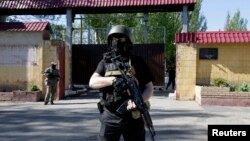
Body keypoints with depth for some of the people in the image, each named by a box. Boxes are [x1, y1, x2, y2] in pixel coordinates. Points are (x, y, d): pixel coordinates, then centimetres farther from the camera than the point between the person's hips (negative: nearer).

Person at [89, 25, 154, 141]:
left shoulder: (137, 62, 3)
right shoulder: (105, 62, 8)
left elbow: (149, 87, 3)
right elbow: (92, 82, -5)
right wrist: (113, 80, -22)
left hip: (133, 117, 0)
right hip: (110, 116, 1)